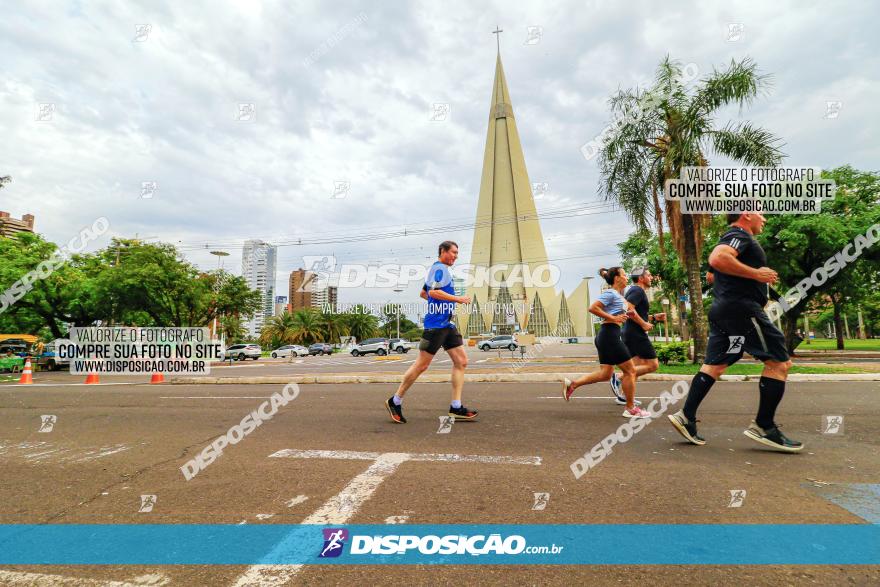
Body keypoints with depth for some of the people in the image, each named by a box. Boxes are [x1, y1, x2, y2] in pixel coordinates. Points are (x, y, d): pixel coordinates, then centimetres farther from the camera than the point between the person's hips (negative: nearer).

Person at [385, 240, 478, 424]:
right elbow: (433, 291, -24)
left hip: (447, 324, 10)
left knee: (461, 361, 3)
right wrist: (458, 299, -18)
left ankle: (456, 407, 5)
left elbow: (423, 293, 30)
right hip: (436, 324, -10)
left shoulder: (442, 269, 22)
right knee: (422, 365, -4)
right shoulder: (439, 268, -8)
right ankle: (395, 401, 10)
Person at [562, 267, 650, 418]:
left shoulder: (618, 295, 20)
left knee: (605, 374, 9)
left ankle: (571, 384, 8)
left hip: (607, 336, 10)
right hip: (610, 334, -10)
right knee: (630, 370, -1)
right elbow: (593, 308, -19)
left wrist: (628, 314, 11)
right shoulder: (610, 293, -9)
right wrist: (613, 318, -17)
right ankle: (631, 409, 8)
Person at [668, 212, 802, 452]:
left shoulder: (733, 238, 25)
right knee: (779, 362, -3)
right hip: (741, 308, -10)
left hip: (723, 310, 10)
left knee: (714, 365, 7)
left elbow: (712, 275, 35)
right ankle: (763, 427, 0)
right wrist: (756, 273, -20)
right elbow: (717, 259, -29)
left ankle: (686, 416, 4)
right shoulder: (740, 235, -7)